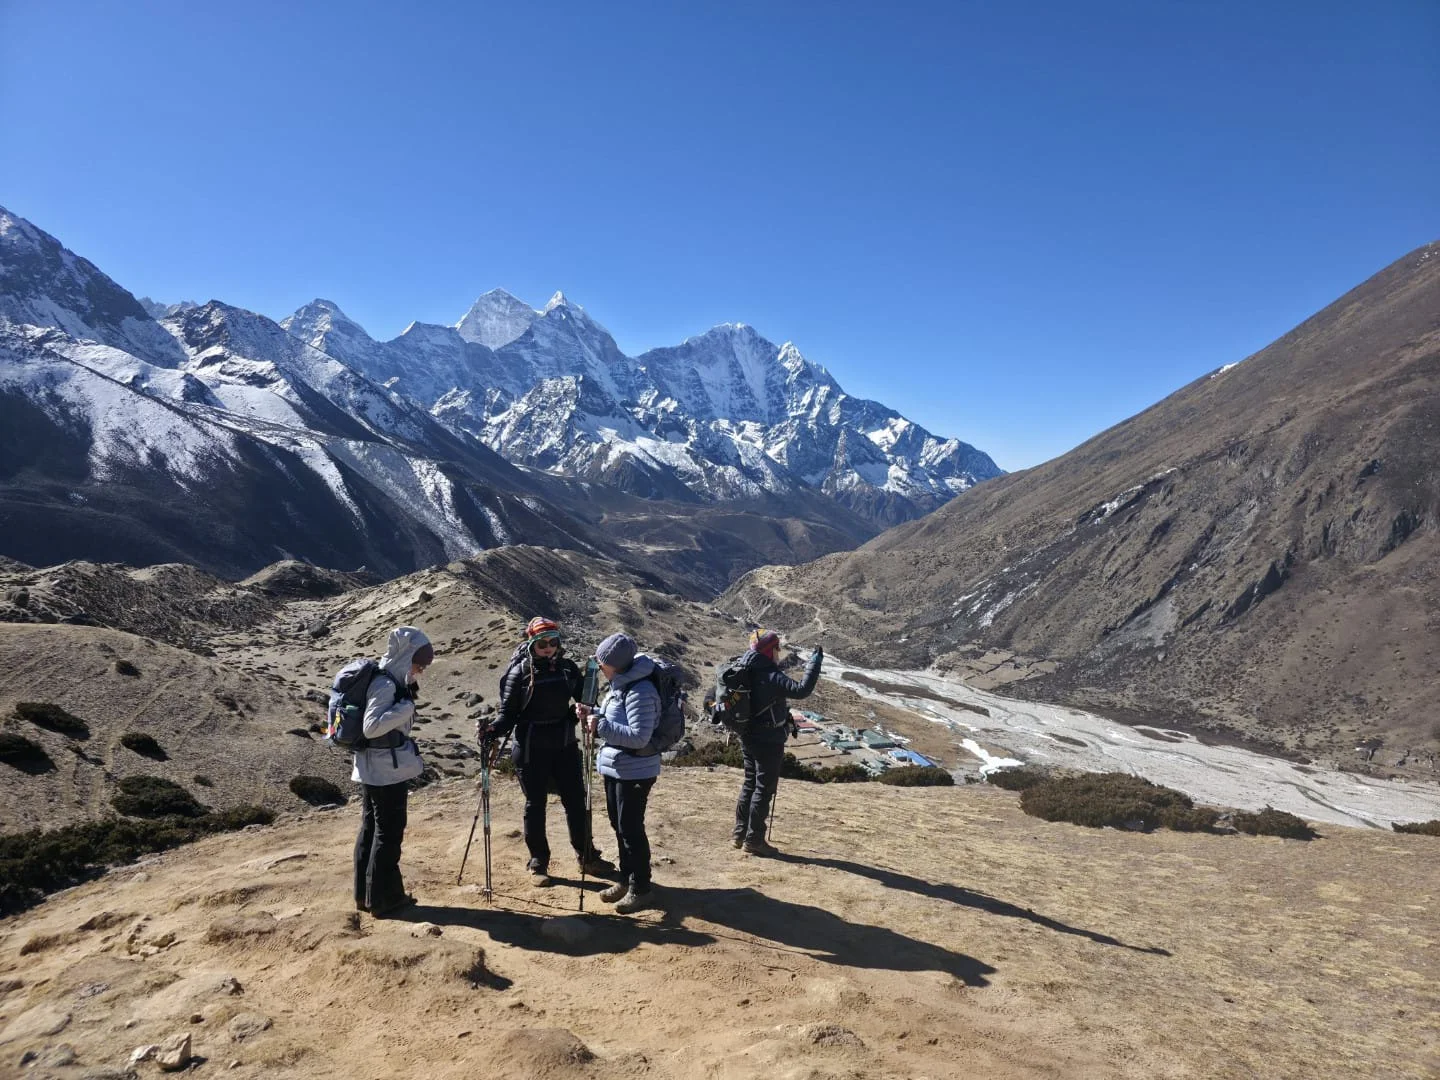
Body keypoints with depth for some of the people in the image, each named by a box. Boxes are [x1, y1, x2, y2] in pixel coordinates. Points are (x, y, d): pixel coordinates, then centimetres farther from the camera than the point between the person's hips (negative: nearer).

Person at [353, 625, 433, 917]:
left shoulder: (391, 681, 9)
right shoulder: (386, 685, -20)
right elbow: (371, 726, -29)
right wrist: (406, 707, -27)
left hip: (373, 771, 10)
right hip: (387, 772, -10)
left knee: (371, 828, 16)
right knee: (388, 833, 0)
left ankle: (365, 894, 27)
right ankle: (384, 898, 10)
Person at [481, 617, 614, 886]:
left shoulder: (567, 667, 1)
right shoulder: (520, 672, -8)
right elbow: (508, 711, -5)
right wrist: (493, 730, -22)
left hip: (565, 745, 3)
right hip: (532, 749, -3)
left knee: (576, 801, 11)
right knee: (535, 805, 9)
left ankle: (586, 856, 27)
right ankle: (538, 861, 25)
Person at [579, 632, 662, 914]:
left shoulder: (640, 691, -25)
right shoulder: (619, 685, 6)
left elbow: (639, 737, -29)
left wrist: (601, 725, -26)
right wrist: (592, 715, 0)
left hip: (635, 771, -10)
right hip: (615, 767, 10)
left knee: (631, 829, -1)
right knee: (619, 826, 18)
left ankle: (641, 889, 13)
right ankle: (626, 880, 32)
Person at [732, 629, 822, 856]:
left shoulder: (745, 671, 1)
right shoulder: (771, 676, -23)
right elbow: (802, 690, -32)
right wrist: (815, 662, -25)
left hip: (748, 737, 8)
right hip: (769, 740, -8)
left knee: (750, 784, 19)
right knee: (765, 789, 2)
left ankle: (740, 833, 26)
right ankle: (754, 839, 6)